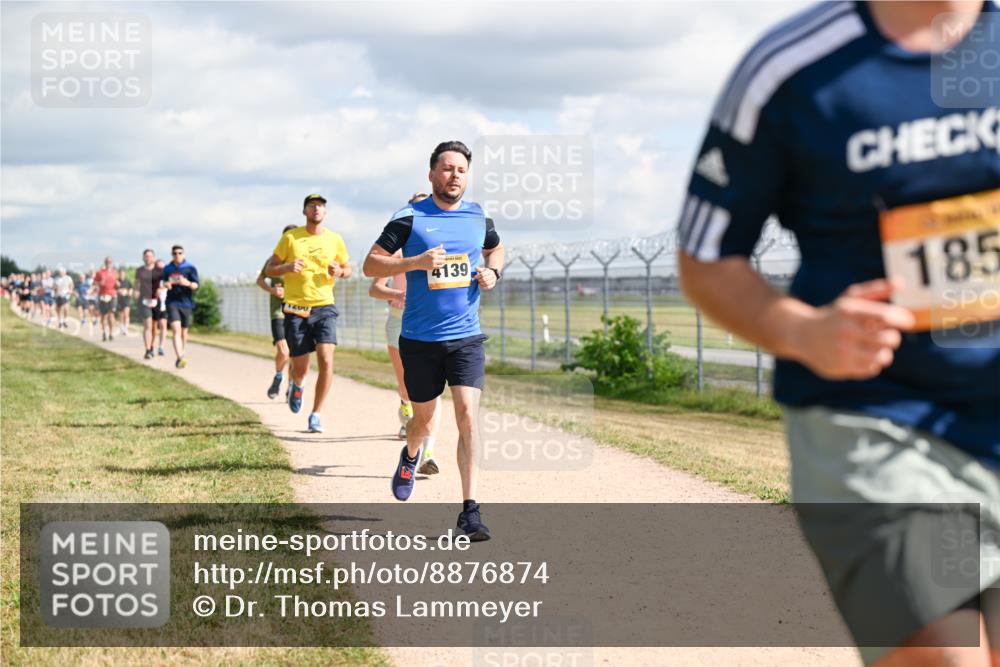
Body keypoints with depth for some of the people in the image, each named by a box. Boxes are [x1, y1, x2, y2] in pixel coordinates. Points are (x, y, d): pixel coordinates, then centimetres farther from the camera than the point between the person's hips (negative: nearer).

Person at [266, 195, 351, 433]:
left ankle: (316, 415, -4)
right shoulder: (290, 237, 2)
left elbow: (348, 269, 18)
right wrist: (287, 267, -15)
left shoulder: (335, 240, 6)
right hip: (296, 310, -1)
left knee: (326, 360, -17)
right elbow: (270, 270, 6)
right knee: (300, 368, 4)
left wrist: (339, 272, -6)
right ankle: (295, 385, 42)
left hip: (324, 307, 1)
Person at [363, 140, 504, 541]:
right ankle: (410, 456, 49)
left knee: (467, 413, -14)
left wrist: (492, 272, 4)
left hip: (466, 337, 1)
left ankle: (470, 509, -14)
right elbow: (371, 264, -5)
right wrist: (416, 262, -20)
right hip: (419, 339, -1)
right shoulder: (409, 218, -5)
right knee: (423, 420, 12)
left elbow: (495, 249, 27)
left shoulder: (478, 217, 6)